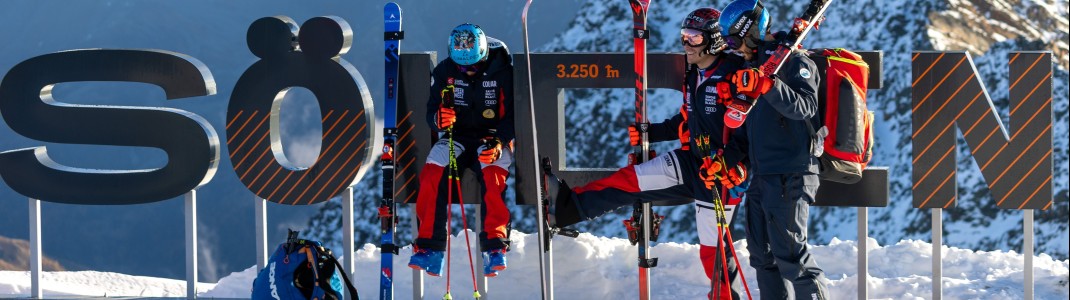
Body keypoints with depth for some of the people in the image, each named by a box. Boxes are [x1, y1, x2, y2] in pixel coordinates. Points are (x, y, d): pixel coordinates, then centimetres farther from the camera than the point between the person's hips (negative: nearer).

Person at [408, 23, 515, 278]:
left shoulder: (502, 71, -10)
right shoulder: (444, 71, -2)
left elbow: (513, 114, -8)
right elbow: (432, 111, 1)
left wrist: (498, 143, -24)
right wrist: (439, 118, -25)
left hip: (493, 139, -2)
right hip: (457, 136, 2)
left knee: (493, 176, -34)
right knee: (432, 175, -25)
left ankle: (495, 248, -34)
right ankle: (429, 249, -25)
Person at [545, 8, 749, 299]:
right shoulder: (694, 76, 8)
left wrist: (725, 163, -29)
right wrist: (650, 133, 15)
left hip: (720, 172, -8)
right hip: (691, 160, 8)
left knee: (713, 247, -1)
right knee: (631, 179, -4)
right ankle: (568, 206, -8)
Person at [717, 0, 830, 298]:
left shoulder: (794, 62, -8)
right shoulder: (754, 66, 19)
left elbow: (805, 107, -24)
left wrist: (766, 86, -36)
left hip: (789, 176, -9)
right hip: (760, 175, 9)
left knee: (790, 253, -12)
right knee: (762, 254, 11)